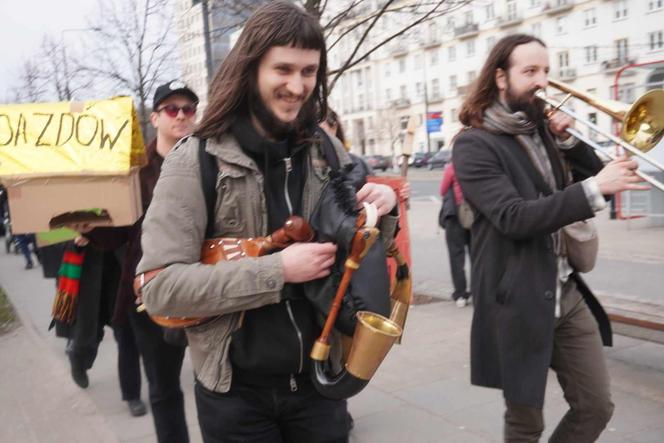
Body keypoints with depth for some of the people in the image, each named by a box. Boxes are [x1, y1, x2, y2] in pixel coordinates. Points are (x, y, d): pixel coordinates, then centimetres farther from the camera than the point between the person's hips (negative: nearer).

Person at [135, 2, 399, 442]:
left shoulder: (328, 152, 0)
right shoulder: (197, 159, -12)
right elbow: (159, 287, -18)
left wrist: (383, 211, -9)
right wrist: (277, 270, -23)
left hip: (319, 380, 3)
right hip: (236, 391, -3)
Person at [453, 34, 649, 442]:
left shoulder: (543, 129, 10)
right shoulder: (475, 144, -12)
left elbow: (591, 182, 12)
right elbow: (514, 218, -24)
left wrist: (568, 140, -4)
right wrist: (594, 188, -30)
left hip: (568, 293, 7)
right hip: (520, 303, -6)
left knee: (597, 406, 13)